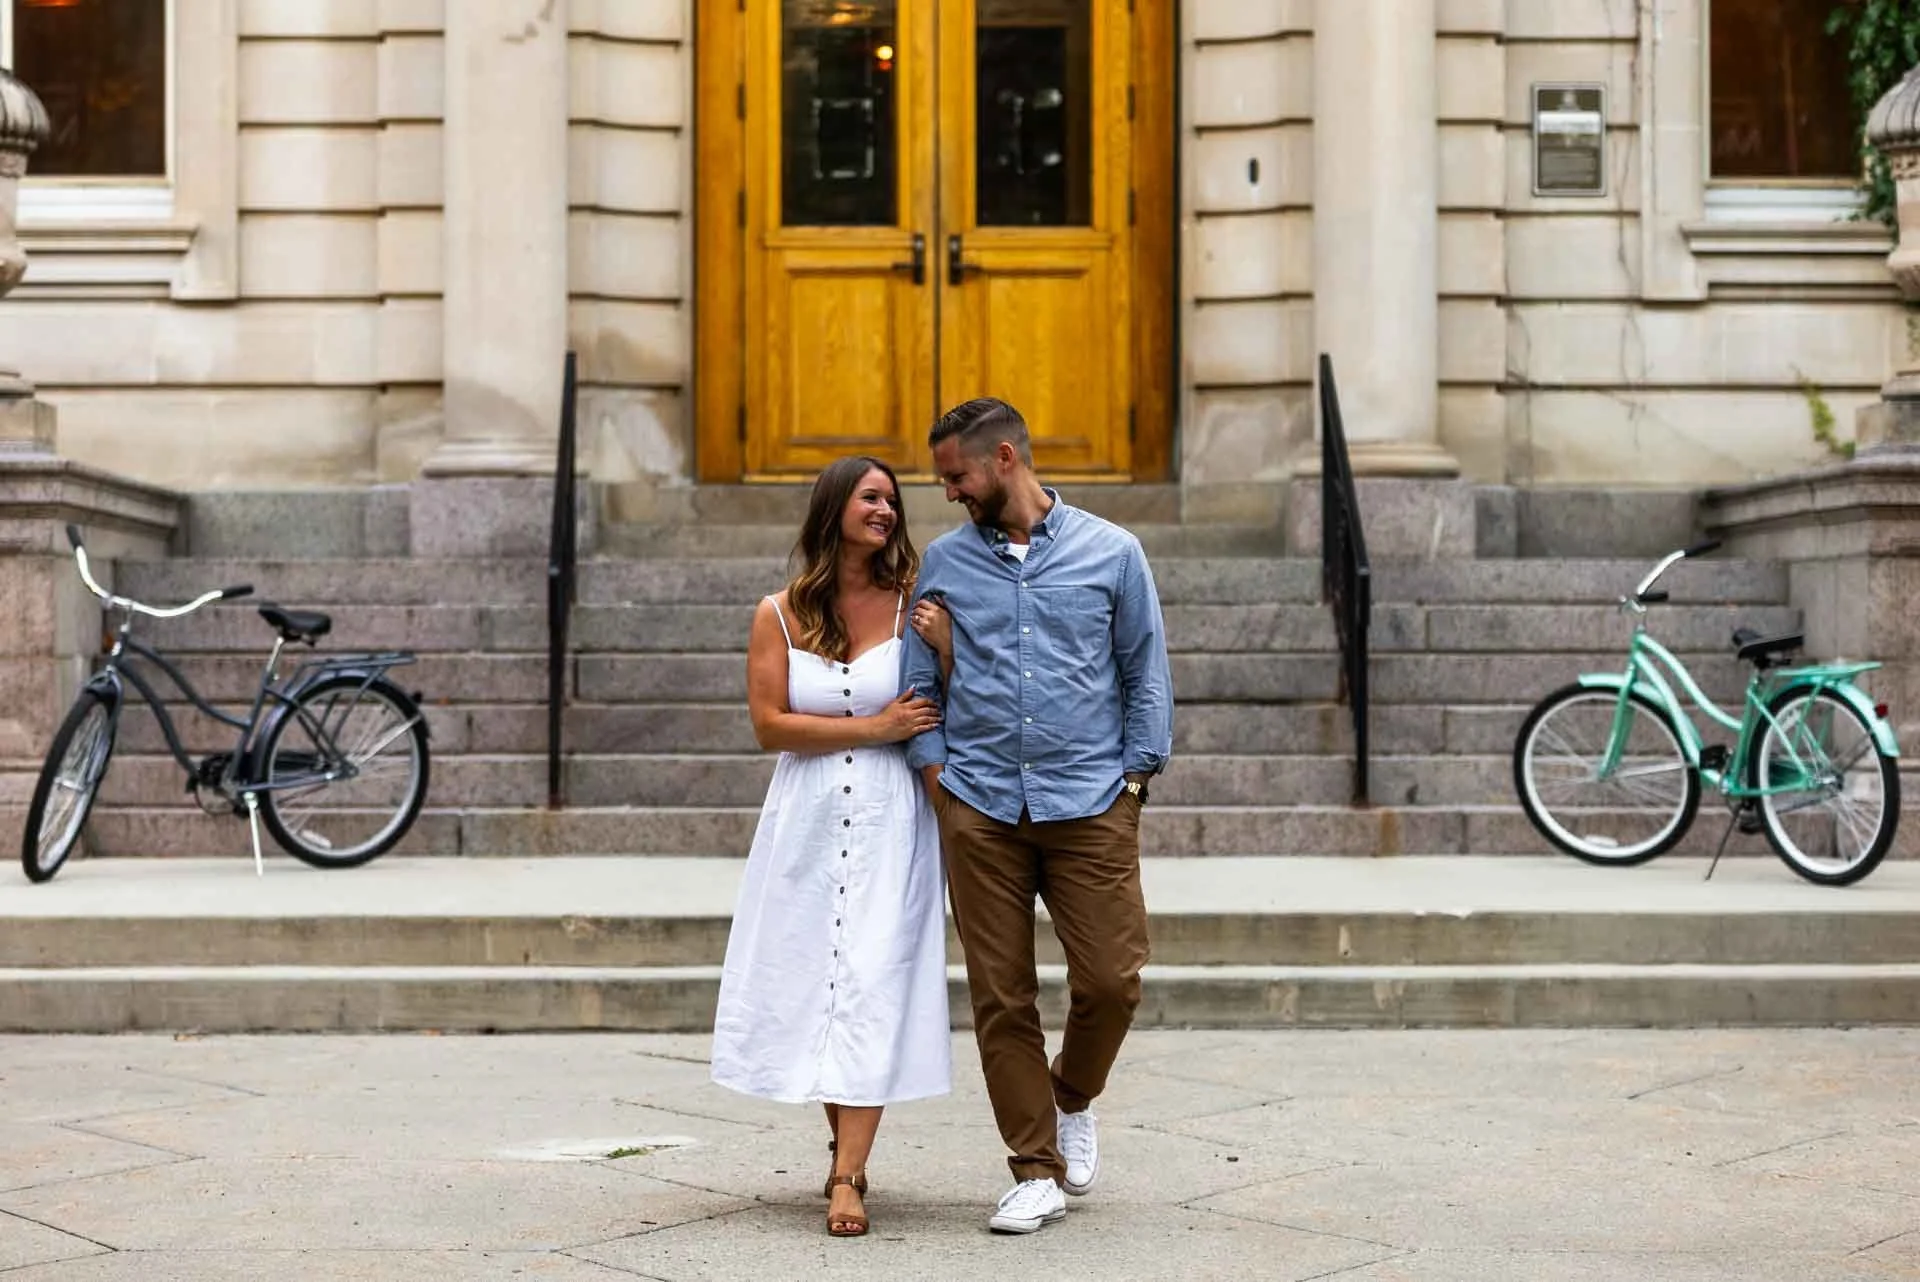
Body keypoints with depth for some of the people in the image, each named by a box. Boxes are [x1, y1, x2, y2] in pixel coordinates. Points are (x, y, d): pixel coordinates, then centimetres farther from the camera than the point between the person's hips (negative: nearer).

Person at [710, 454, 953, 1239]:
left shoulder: (910, 606, 3)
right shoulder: (779, 615, 3)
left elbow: (946, 712, 4)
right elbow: (770, 724, -4)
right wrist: (877, 727, -10)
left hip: (889, 822, -1)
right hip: (806, 820, 1)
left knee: (872, 988, -8)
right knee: (810, 983, 5)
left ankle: (848, 1178, -10)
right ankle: (843, 1145, 24)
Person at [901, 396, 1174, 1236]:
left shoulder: (1111, 553, 4)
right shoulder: (945, 561, 9)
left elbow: (1146, 673, 8)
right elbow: (917, 680, 12)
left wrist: (1136, 776, 1)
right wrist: (933, 769, 1)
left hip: (1091, 805, -1)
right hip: (979, 810, 1)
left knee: (1112, 981, -5)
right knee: (1000, 996, 1)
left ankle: (1073, 1098, 26)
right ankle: (1036, 1172, 12)